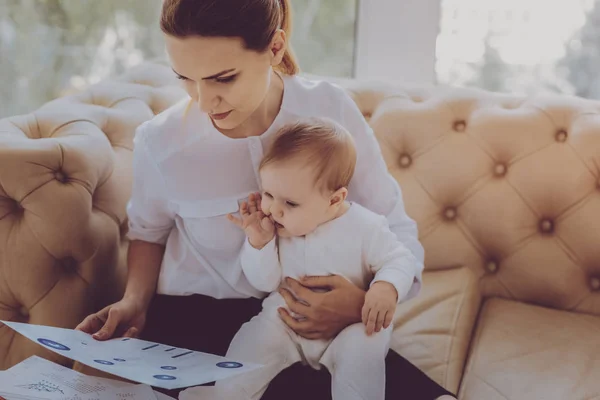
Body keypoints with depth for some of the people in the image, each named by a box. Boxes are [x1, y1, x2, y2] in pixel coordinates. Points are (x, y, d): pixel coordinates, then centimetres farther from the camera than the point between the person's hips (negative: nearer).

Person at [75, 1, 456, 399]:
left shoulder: (331, 110, -12)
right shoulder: (160, 141, -11)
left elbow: (396, 231, -4)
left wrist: (365, 303, -24)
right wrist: (135, 301, -6)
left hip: (313, 317, 2)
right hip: (199, 322, -2)